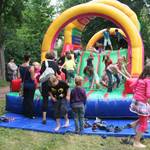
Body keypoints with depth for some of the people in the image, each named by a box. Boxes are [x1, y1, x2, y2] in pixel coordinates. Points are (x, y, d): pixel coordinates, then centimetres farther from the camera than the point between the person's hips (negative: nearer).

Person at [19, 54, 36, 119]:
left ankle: (25, 113, 25)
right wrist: (34, 74, -1)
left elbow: (20, 76, 8)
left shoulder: (20, 67, -1)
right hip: (31, 85, -6)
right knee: (30, 99, 1)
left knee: (25, 99, 16)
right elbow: (33, 78, -18)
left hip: (24, 84, 6)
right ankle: (31, 114, 8)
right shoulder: (31, 67, -20)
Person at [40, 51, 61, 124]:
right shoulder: (55, 63, 4)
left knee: (45, 100, 1)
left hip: (45, 83, -2)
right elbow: (59, 73, 16)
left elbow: (41, 72, -15)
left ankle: (44, 118, -4)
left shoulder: (44, 62, -5)